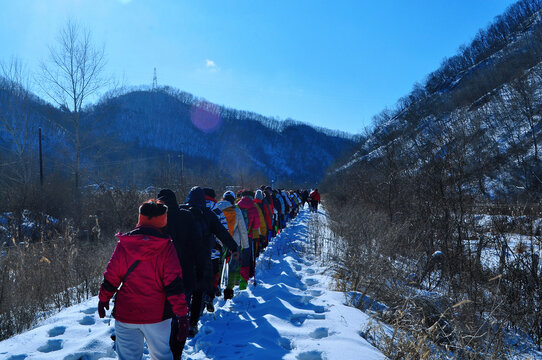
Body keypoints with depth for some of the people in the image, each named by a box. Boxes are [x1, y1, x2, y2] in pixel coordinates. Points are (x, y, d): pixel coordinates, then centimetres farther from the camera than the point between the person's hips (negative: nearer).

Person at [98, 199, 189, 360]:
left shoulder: (123, 244, -6)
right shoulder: (166, 246, -11)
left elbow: (111, 277, 1)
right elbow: (174, 283, -13)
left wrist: (103, 299, 19)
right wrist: (182, 315, -9)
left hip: (126, 315, 2)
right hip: (157, 316, -1)